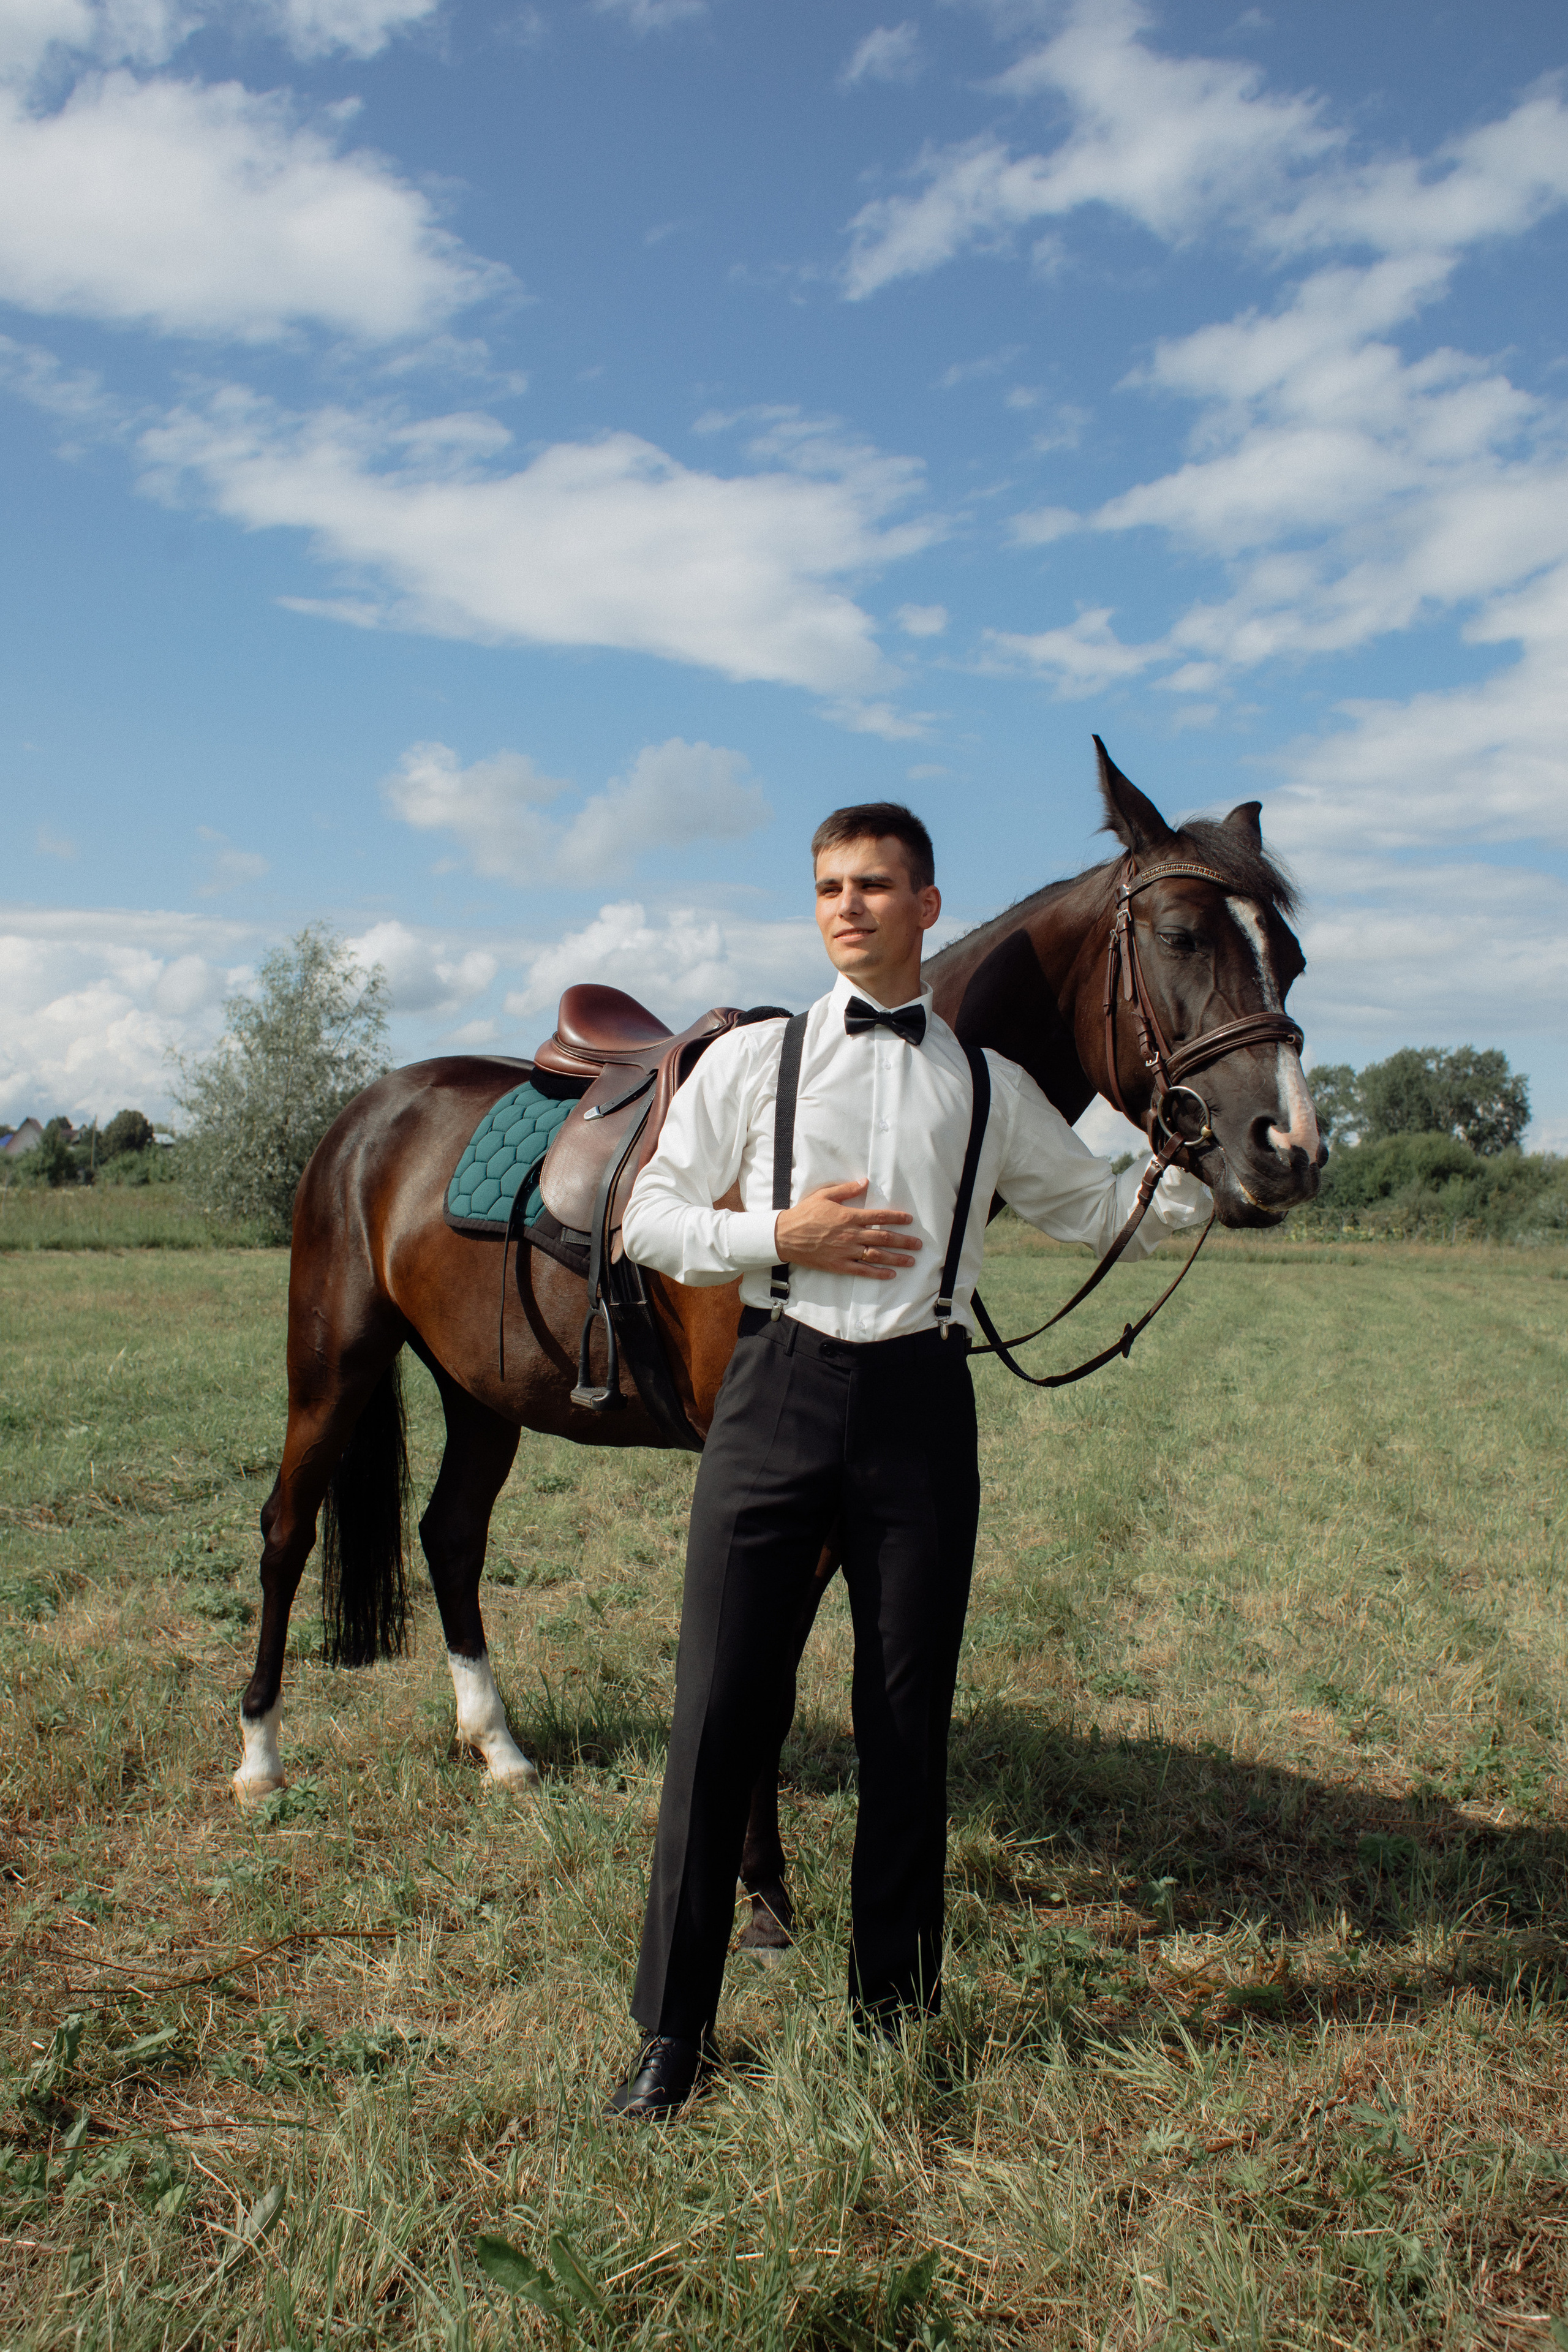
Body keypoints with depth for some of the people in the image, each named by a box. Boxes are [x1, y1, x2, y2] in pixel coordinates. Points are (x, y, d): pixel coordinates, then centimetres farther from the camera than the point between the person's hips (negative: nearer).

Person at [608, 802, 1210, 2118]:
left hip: (918, 1399, 1)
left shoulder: (991, 1087, 11)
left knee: (910, 1725, 9)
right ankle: (673, 2031, 16)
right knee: (719, 1711, 1)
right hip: (780, 1387, -1)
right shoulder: (752, 1060, 8)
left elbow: (1102, 1214, 19)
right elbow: (647, 1221, 7)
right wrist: (778, 1235, -9)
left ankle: (895, 2022, 26)